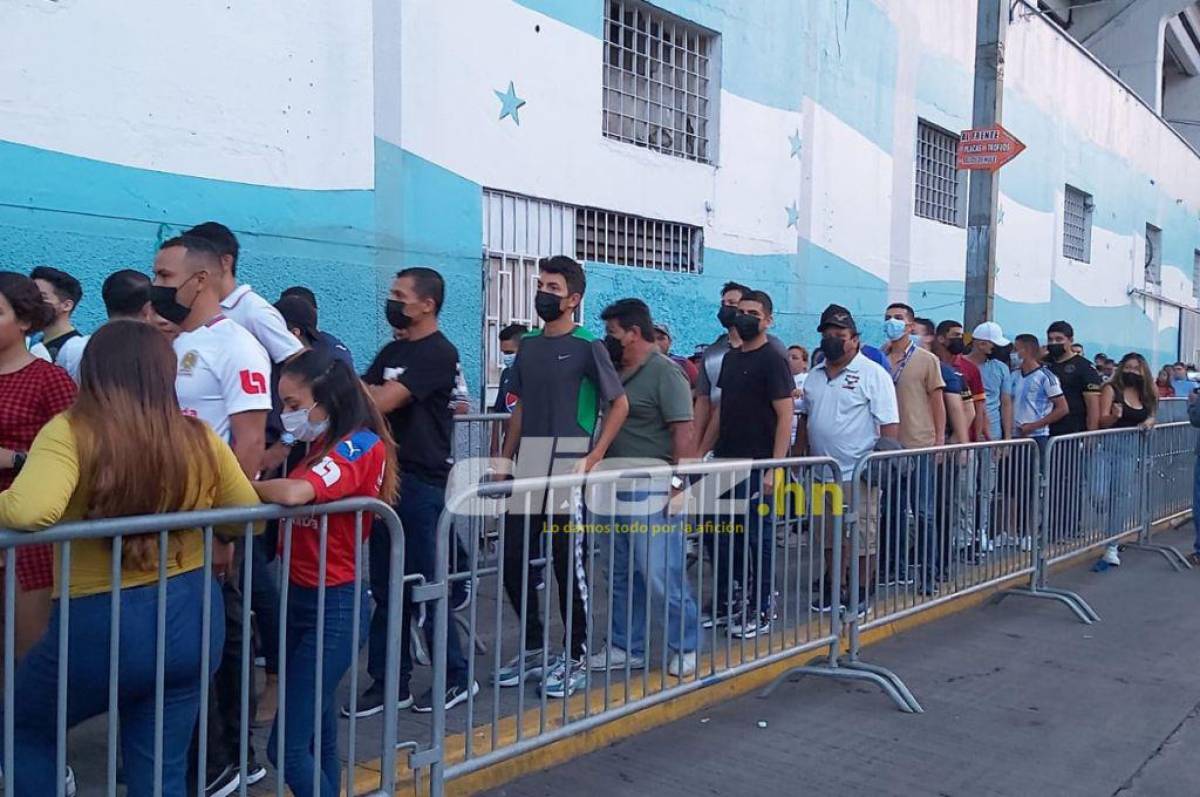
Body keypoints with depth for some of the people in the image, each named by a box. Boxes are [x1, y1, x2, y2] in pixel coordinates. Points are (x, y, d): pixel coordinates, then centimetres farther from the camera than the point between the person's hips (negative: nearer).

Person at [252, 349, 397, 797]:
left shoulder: (359, 446, -18)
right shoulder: (324, 445, 11)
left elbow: (293, 494, -31)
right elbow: (295, 500, 4)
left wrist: (245, 486, -15)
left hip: (333, 606, -9)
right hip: (303, 597, 9)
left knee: (287, 747, -5)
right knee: (316, 738, 19)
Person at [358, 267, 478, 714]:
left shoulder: (438, 353, -11)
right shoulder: (393, 351, 16)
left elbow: (382, 401, -20)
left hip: (421, 483, -8)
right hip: (387, 477, 8)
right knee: (387, 588, 11)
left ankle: (456, 679, 15)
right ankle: (388, 683, 20)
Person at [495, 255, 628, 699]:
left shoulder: (588, 346, -5)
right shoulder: (528, 344, 13)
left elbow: (619, 404, -5)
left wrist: (594, 458, -14)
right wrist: (506, 457, 10)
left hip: (567, 466, -6)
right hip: (528, 464, 6)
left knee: (569, 564, 2)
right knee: (513, 559, 9)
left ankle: (575, 658, 17)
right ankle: (534, 649, 25)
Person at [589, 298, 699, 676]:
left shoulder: (665, 373, -11)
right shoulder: (616, 373, 13)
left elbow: (684, 433, -16)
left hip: (652, 489, -8)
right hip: (617, 488, 9)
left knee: (660, 574, -4)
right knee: (622, 575, 14)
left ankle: (685, 647, 13)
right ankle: (626, 648, 26)